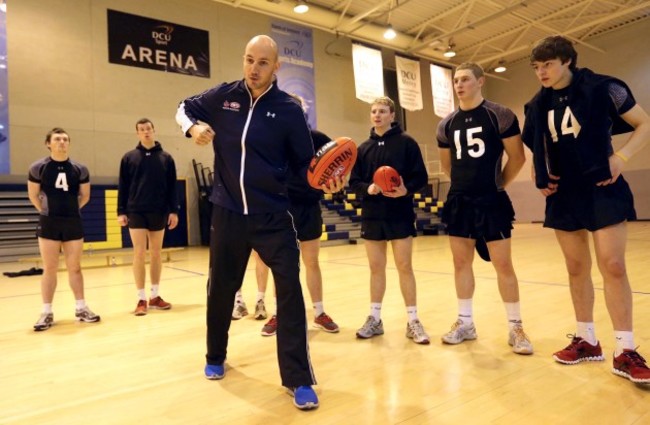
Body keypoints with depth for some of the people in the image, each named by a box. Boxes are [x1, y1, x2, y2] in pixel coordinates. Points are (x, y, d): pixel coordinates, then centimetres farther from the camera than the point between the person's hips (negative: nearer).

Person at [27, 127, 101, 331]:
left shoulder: (80, 169, 1)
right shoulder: (38, 168, -3)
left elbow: (85, 195, 11)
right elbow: (33, 195, 7)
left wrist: (70, 210, 9)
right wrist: (47, 211, 7)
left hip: (73, 223, 1)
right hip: (48, 224, -1)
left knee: (74, 268, 7)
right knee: (49, 269, 3)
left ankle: (81, 308, 15)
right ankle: (47, 313, 12)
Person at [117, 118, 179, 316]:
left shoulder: (166, 158, 6)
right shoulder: (129, 157, 5)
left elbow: (172, 187, 4)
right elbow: (123, 187, 4)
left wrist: (174, 210, -1)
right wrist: (121, 211, -2)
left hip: (159, 212, 1)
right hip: (136, 212, -1)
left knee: (156, 253, 8)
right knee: (139, 254, -2)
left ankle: (155, 296, 18)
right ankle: (141, 299, 6)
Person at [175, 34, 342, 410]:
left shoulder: (289, 109, -2)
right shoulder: (223, 96, 3)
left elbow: (304, 162, 1)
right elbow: (184, 109, 19)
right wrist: (194, 127, -4)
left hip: (273, 215, -2)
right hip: (228, 212, 2)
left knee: (290, 290, -9)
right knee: (221, 289, 14)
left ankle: (299, 380, 5)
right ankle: (216, 358, 40)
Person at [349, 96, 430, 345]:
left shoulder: (406, 142, 0)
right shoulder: (363, 148, 9)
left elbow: (421, 177, -3)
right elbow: (354, 182, 8)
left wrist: (406, 189, -22)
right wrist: (367, 188, -12)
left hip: (400, 215, -3)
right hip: (372, 215, 3)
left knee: (404, 267, 2)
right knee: (376, 268, 10)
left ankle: (413, 321, 14)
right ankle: (375, 319, 22)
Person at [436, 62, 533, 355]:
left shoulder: (501, 116, -5)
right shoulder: (446, 124, 8)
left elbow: (517, 157, -3)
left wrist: (499, 184, 3)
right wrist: (465, 182, 14)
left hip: (491, 201, -5)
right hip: (459, 201, 5)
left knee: (502, 264, 0)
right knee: (461, 262, 9)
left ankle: (515, 327, 15)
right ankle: (465, 322, 22)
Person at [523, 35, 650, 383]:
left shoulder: (602, 88, -5)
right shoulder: (538, 105, 7)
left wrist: (621, 157, -16)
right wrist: (541, 177, 3)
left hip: (602, 191, -4)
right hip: (564, 195, 4)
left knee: (613, 267, -5)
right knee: (577, 269, 9)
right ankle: (587, 340, 22)